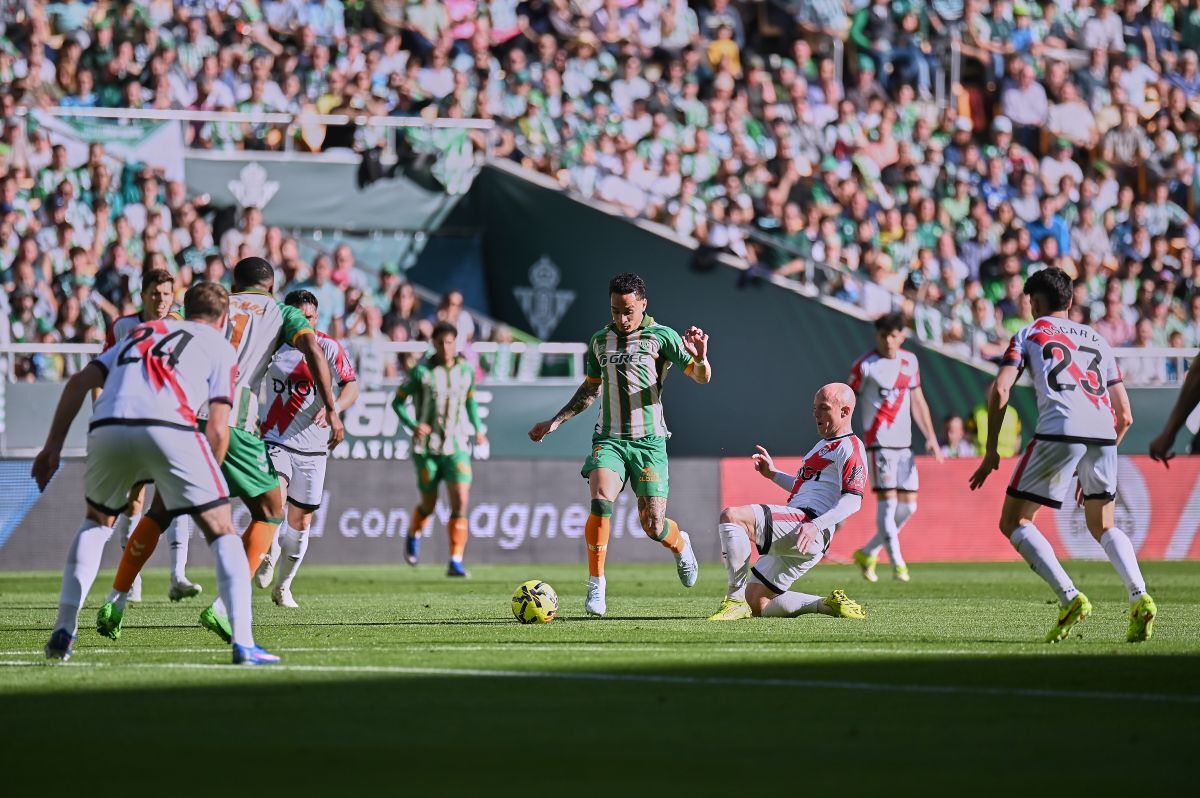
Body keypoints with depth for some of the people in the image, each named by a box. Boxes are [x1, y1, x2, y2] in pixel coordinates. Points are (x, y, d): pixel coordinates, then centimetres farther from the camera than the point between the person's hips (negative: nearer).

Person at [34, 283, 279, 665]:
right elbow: (218, 430, 11)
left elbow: (80, 382, 23)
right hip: (169, 428, -4)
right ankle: (243, 643, -5)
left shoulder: (141, 332, 34)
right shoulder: (221, 348, 22)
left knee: (96, 522, 29)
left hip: (107, 429, 4)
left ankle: (63, 631, 18)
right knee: (221, 531, 8)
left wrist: (54, 445, 23)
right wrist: (198, 485, 22)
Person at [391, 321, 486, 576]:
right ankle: (413, 536, 43)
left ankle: (456, 562, -13)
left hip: (457, 447, 2)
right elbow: (398, 402, -1)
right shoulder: (421, 371, -6)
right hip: (427, 447, -2)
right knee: (428, 505, 8)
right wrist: (412, 425, -18)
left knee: (461, 501, -15)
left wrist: (478, 428, 10)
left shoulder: (466, 370, 4)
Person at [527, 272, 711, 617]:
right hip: (609, 439, 3)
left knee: (652, 525, -5)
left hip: (648, 440, -2)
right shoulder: (600, 340, 11)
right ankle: (596, 586, -16)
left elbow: (701, 377, -6)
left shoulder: (661, 337, -2)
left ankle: (681, 545, 34)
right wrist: (555, 422, 21)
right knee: (601, 502, -24)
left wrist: (700, 358, -29)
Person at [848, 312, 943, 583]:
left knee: (908, 505, 4)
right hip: (879, 443, -6)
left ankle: (868, 553, 18)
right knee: (887, 500, -12)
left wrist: (931, 437, 12)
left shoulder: (910, 361, 12)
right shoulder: (865, 365, -6)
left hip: (904, 444, 6)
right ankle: (897, 563, -8)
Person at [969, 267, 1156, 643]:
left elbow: (999, 391, 2)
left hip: (1059, 432, -5)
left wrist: (991, 452, 9)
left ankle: (1070, 598, -13)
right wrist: (1093, 469, 34)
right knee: (1102, 526, 23)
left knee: (1014, 523, 6)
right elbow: (1124, 414, 26)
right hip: (1103, 433, 5)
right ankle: (1139, 597, -1)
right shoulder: (1097, 340, 29)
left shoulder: (1029, 334, 17)